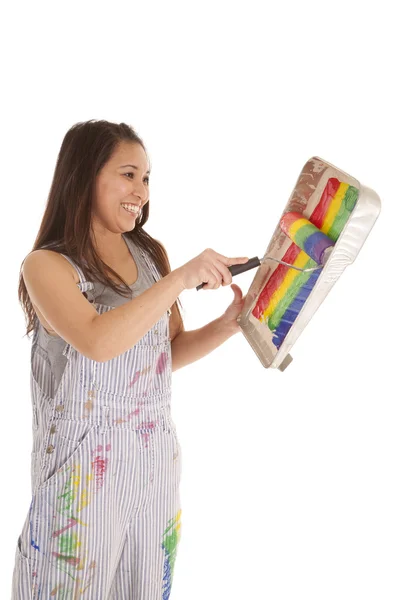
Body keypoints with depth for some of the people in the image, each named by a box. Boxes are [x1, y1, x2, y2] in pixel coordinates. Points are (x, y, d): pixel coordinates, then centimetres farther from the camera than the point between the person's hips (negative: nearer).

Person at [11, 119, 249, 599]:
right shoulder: (46, 266, -10)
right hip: (84, 465, -5)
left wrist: (228, 324, -5)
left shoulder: (151, 254, 5)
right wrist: (182, 278, -26)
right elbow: (98, 342, -27)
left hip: (156, 457, 5)